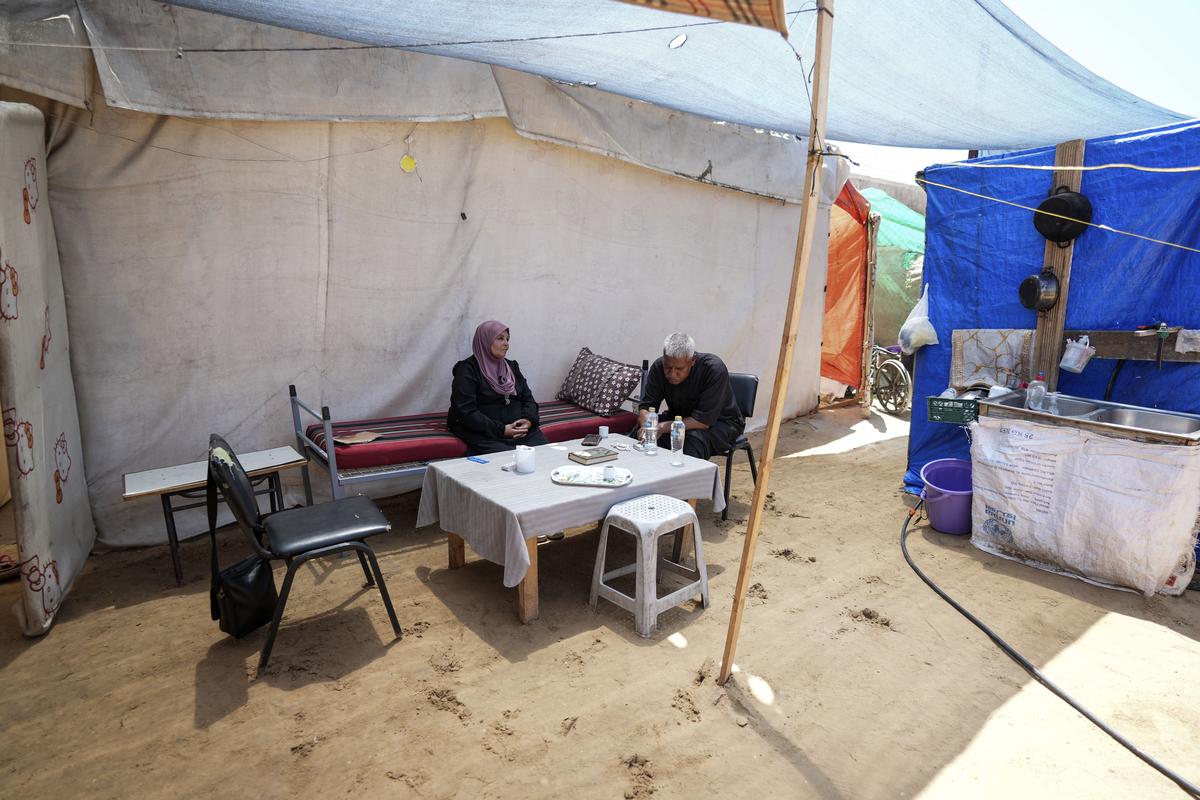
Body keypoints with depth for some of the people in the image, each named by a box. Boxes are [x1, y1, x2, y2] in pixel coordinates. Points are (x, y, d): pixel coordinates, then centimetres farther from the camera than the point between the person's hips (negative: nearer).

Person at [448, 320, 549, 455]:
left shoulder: (511, 366, 19)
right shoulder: (467, 370, -2)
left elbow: (528, 398, 17)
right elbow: (466, 412, -12)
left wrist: (529, 420, -6)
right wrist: (501, 430, -18)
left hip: (519, 429, 6)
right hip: (483, 433, -5)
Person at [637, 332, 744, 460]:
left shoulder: (714, 369, -29)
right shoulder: (658, 367, -14)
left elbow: (705, 420, -31)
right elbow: (646, 406, -12)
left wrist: (664, 427, -36)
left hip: (721, 422, -4)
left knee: (694, 440, -37)